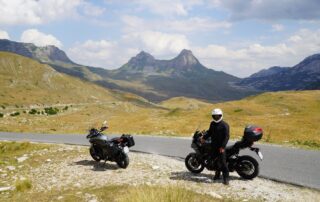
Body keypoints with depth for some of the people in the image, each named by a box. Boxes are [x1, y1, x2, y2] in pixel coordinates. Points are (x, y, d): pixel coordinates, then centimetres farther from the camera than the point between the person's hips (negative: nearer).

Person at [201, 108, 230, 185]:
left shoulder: (224, 125, -10)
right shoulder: (212, 124, 12)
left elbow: (226, 136, -14)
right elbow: (210, 132, 25)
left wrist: (223, 146, -20)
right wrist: (204, 137, 10)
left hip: (221, 147, -7)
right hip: (213, 145, 7)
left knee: (222, 162, -10)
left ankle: (226, 178, -5)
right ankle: (217, 174, 30)